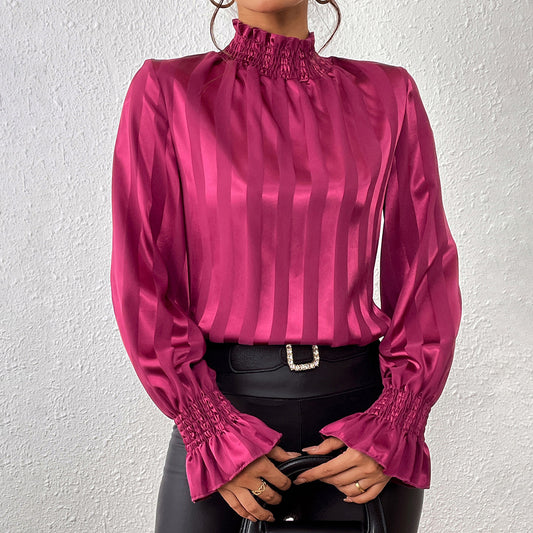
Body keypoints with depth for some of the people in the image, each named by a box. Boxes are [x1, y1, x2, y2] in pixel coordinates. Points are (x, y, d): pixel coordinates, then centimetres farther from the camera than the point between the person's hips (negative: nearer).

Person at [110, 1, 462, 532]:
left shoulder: (388, 93, 4)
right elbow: (142, 281, -5)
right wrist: (215, 435, -11)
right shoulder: (166, 90, -1)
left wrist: (393, 427, -6)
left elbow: (427, 273, 3)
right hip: (223, 403, -1)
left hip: (363, 403, 2)